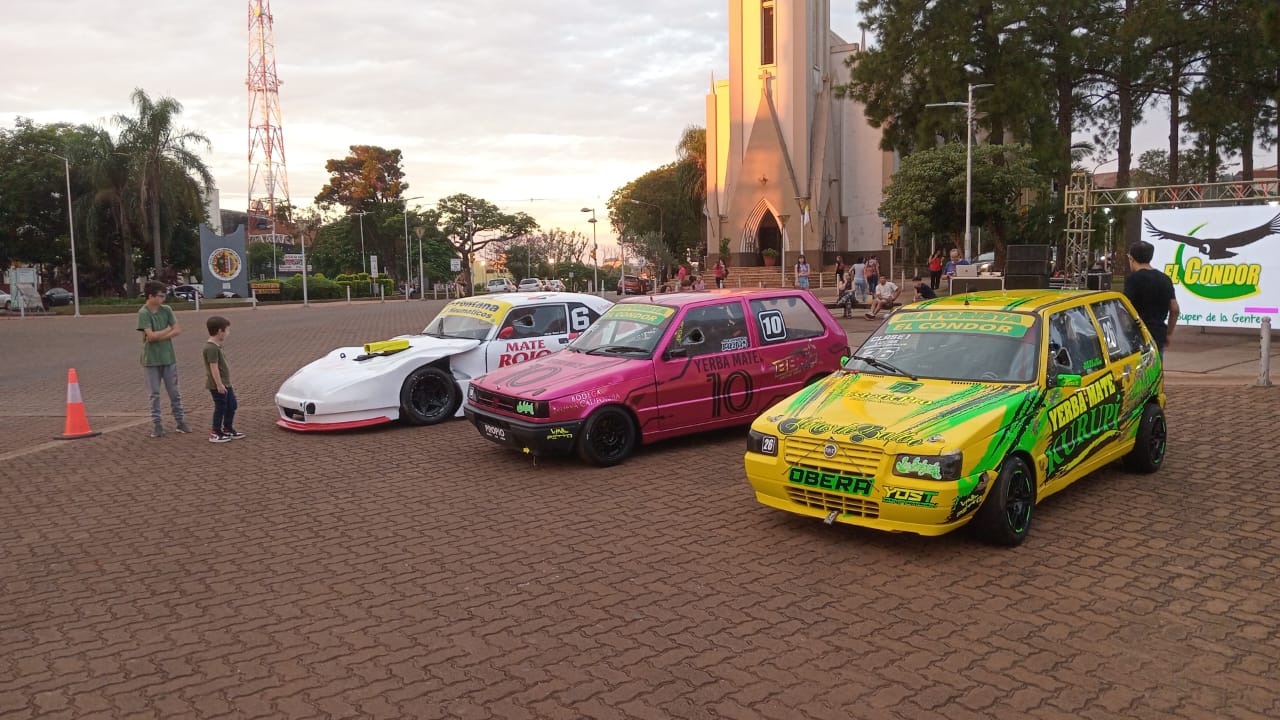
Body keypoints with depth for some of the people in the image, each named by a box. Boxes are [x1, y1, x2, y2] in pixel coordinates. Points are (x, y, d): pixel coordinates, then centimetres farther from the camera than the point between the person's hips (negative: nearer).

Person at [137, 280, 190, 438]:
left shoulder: (166, 310, 3)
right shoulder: (143, 313, -10)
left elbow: (178, 331, -3)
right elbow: (151, 335, -19)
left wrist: (160, 336, -13)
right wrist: (169, 330, -7)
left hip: (169, 358, 4)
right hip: (151, 360, -4)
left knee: (174, 392, 9)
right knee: (155, 394, 5)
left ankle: (180, 421, 17)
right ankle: (156, 425, 11)